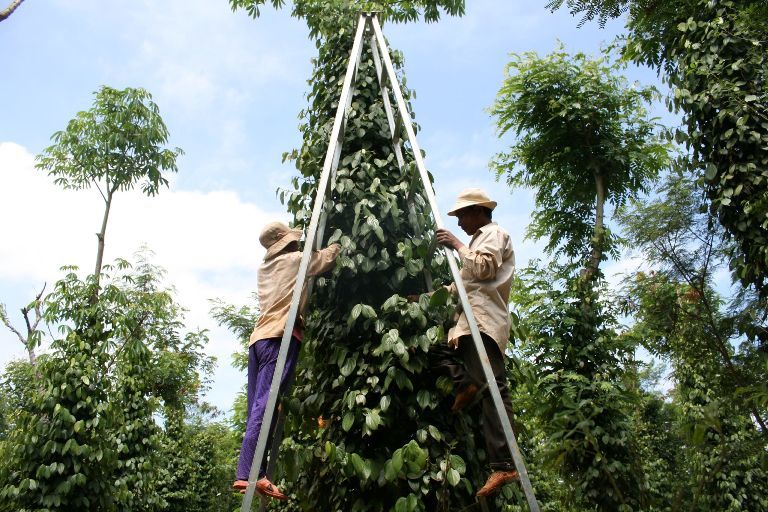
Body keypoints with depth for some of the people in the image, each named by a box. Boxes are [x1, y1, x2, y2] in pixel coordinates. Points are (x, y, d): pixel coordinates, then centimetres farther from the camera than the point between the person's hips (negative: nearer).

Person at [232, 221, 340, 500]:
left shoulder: (265, 266, 24)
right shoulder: (295, 260, 5)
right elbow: (329, 257, 14)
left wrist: (310, 245, 40)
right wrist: (338, 242, 32)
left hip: (258, 337, 8)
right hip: (280, 337, -8)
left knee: (257, 408, 2)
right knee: (265, 406, -17)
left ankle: (250, 474, -3)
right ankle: (248, 474, -24)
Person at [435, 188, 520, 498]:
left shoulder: (494, 233, 4)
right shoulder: (480, 238, 32)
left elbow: (483, 269, -16)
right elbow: (467, 282, 33)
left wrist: (456, 245, -9)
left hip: (484, 319, -11)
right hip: (472, 319, 11)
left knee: (492, 387, -17)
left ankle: (504, 465, -20)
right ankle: (465, 384, -3)